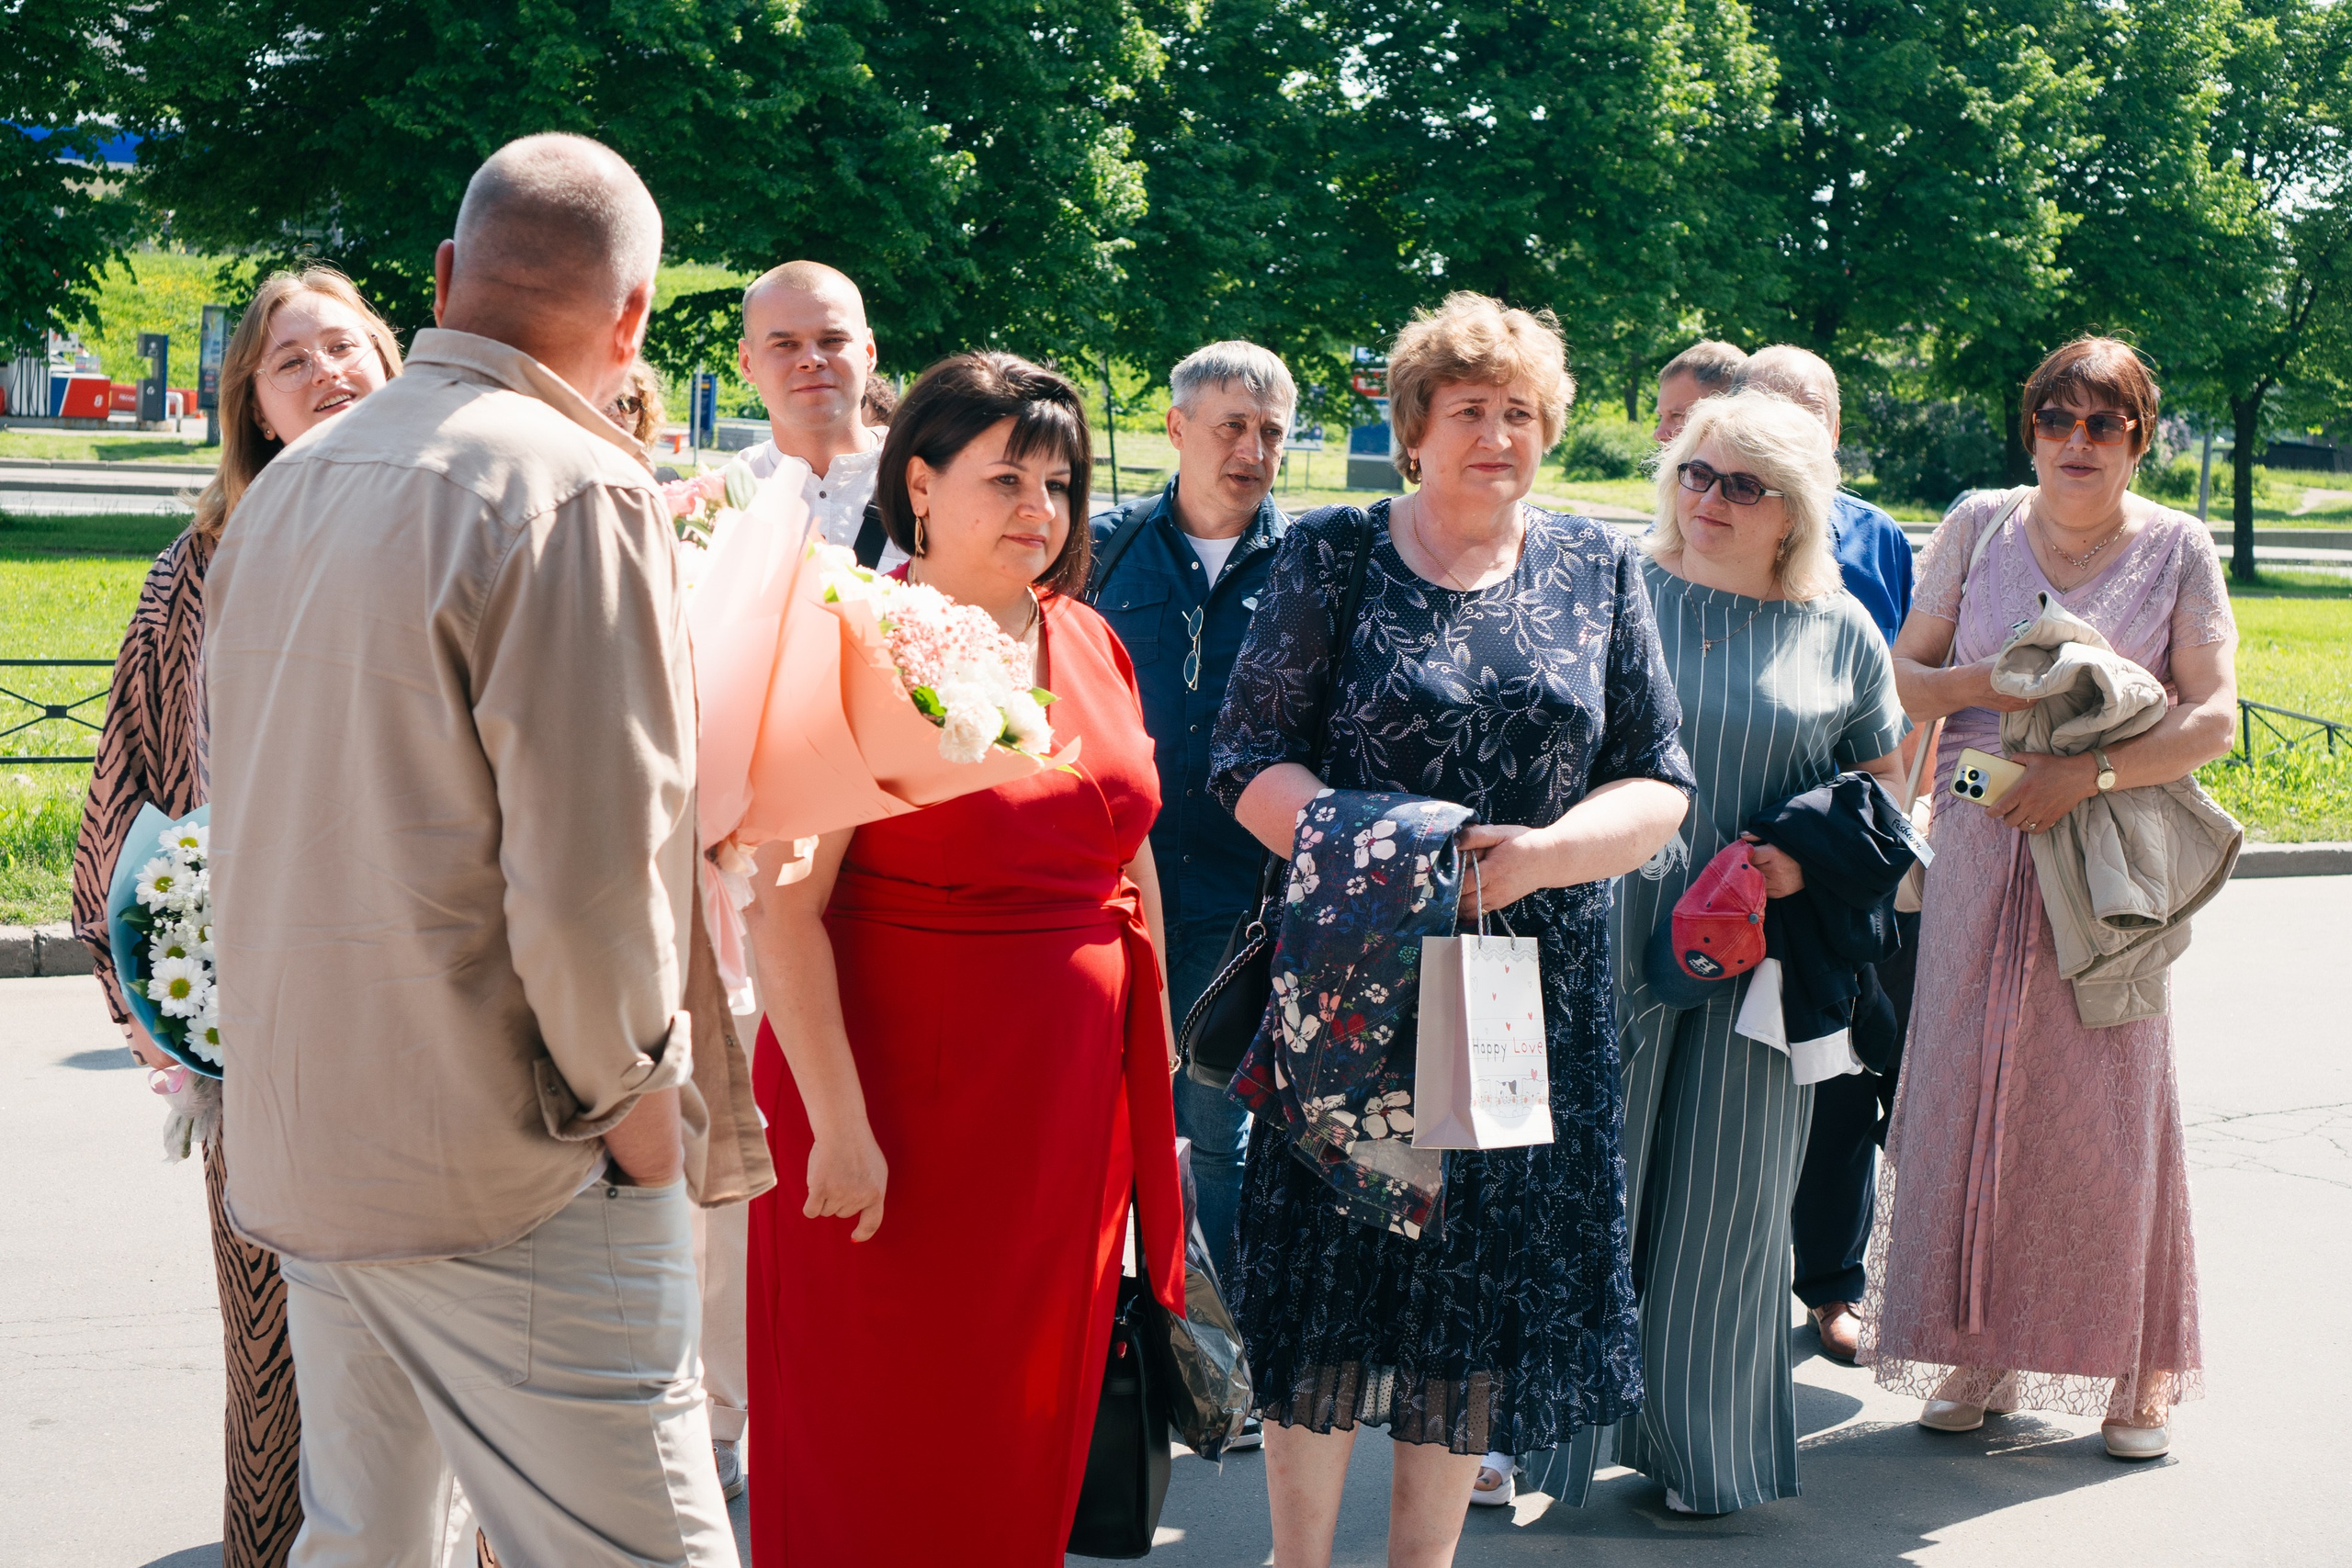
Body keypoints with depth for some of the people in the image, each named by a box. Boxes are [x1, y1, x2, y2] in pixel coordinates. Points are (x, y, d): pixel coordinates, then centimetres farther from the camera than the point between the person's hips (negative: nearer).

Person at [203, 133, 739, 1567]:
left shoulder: (288, 487, 12)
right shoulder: (580, 492, -14)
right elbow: (587, 878, -20)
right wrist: (636, 1100, -5)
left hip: (303, 1142, 9)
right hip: (504, 1179, -8)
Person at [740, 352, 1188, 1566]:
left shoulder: (1091, 644, 9)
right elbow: (783, 907, -17)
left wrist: (1154, 1059, 15)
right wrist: (840, 1124, -20)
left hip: (1071, 1103, 6)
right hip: (900, 1092, -6)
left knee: (1031, 1435, 15)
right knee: (886, 1449, 4)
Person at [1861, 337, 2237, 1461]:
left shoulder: (2177, 548, 2)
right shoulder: (1978, 528, 7)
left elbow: (2214, 717, -5)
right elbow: (1902, 677, 9)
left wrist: (2088, 772, -18)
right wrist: (1989, 684, -11)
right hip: (1981, 845, 2)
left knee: (2112, 1102, 0)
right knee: (1972, 1086, 1)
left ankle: (2137, 1369, 12)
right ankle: (1977, 1349, 13)